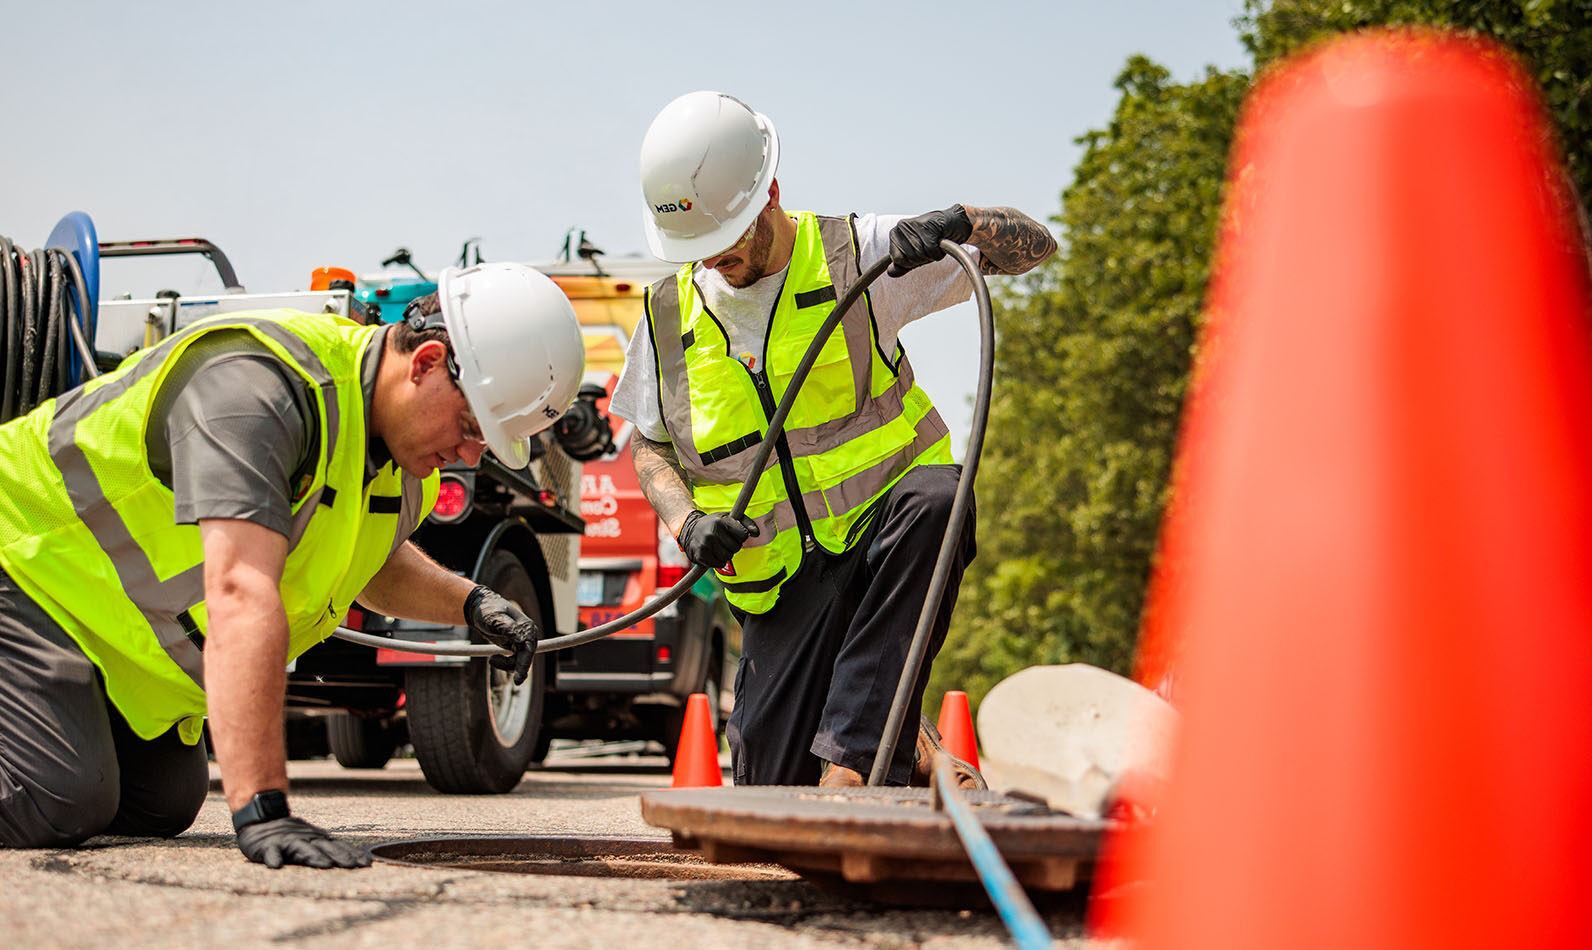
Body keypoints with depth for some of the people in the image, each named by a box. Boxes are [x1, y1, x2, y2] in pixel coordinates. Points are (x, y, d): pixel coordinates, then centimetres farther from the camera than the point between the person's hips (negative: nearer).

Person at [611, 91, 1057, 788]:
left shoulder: (859, 255, -4)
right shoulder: (669, 316, 5)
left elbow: (1035, 246, -3)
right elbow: (648, 444, 17)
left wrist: (962, 224, -25)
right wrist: (686, 523, -4)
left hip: (886, 527, -2)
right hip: (784, 576, 3)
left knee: (933, 497, -40)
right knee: (771, 795, -8)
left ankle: (852, 756, -35)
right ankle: (903, 743, 24)